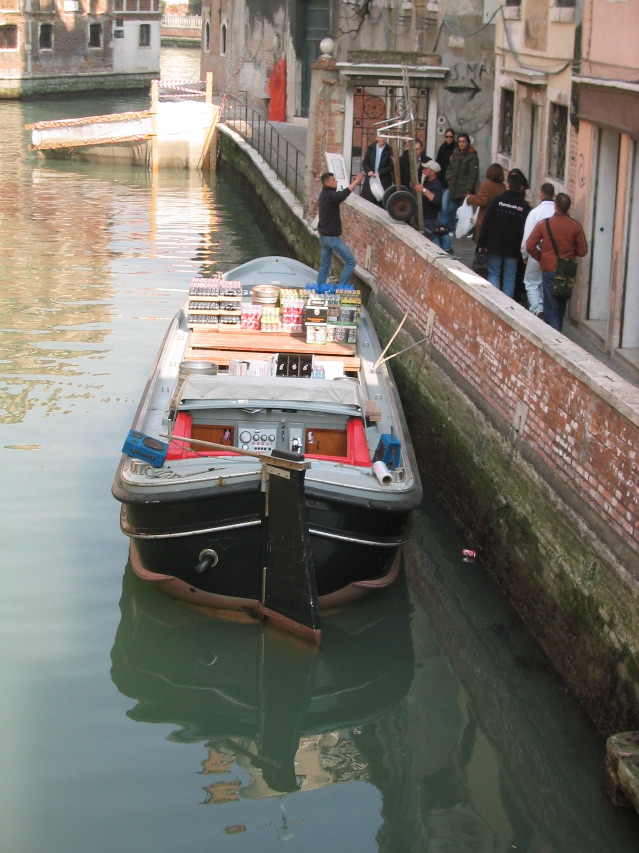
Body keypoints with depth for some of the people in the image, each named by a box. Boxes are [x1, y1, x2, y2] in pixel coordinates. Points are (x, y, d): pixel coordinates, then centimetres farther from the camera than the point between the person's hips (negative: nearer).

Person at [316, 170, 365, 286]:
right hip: (332, 237, -10)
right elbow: (342, 195, -38)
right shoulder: (329, 196, -20)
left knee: (324, 265, 13)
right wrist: (356, 181, -33)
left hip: (323, 236, 10)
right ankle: (340, 287, -9)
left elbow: (339, 195, 18)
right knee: (350, 260, -5)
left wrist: (354, 182, 8)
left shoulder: (325, 194, 12)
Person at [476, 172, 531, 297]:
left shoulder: (496, 200, -6)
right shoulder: (525, 207, -2)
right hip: (513, 249, 1)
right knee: (509, 277, 7)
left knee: (493, 273, 8)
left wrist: (481, 244, -1)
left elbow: (486, 224, -6)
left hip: (495, 246, -1)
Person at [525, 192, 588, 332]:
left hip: (549, 269, -2)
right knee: (561, 306, 18)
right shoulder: (575, 226, -6)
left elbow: (530, 246, -7)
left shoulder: (544, 224, -8)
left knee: (551, 308, 1)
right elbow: (582, 251, -1)